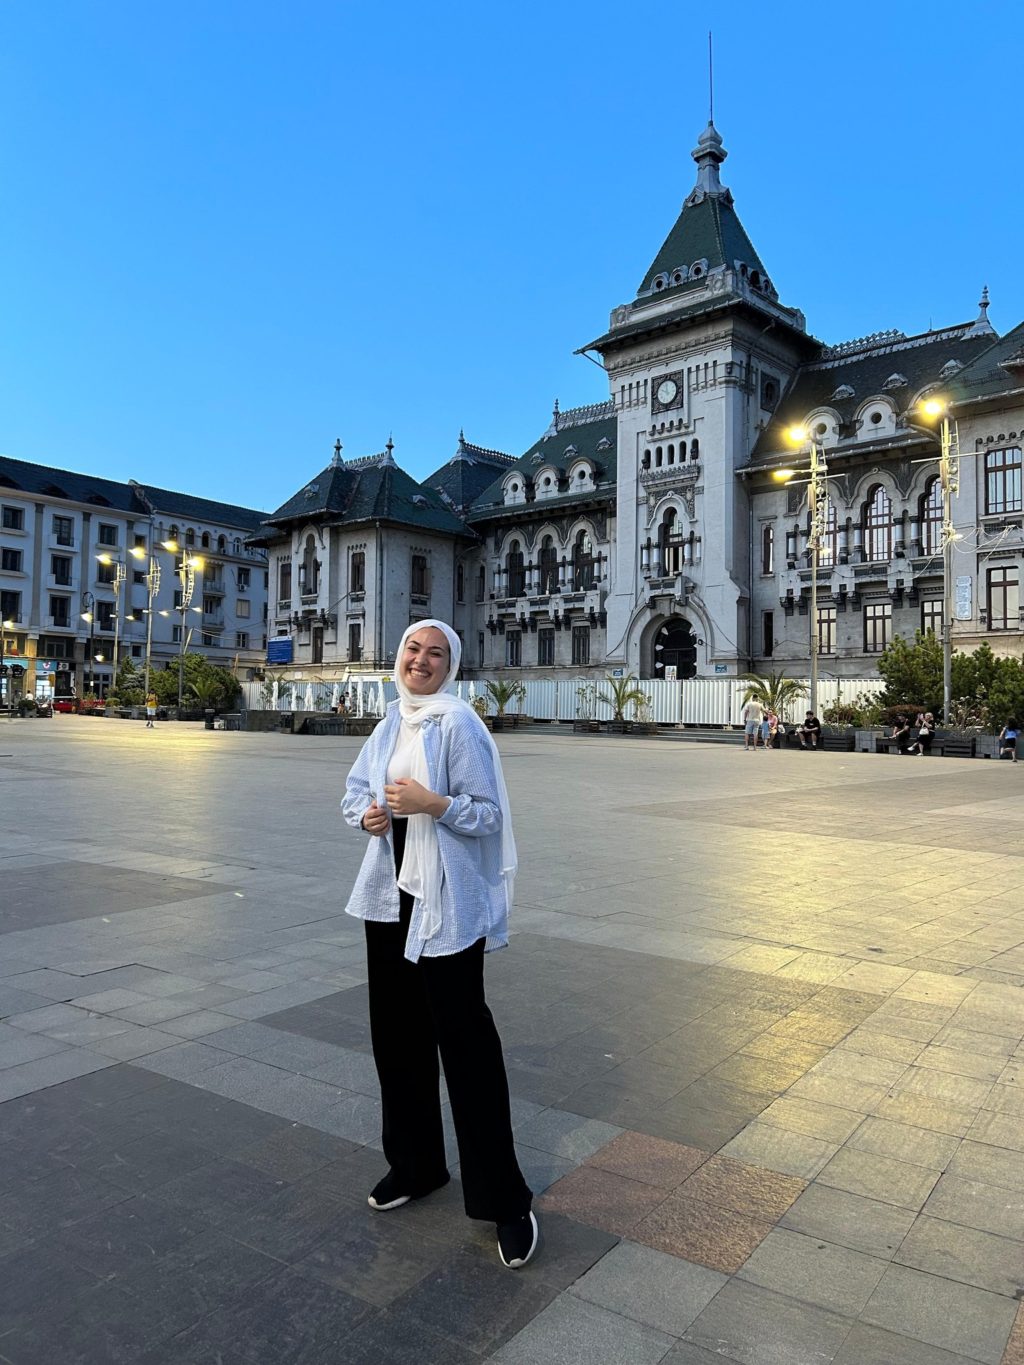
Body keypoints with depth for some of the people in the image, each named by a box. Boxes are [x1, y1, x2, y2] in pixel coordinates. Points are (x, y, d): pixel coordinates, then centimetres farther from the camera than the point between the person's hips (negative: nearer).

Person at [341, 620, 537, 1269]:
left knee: (464, 1036, -2)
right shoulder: (391, 723, 9)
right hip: (391, 893, 7)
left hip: (447, 901, -7)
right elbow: (355, 787, 17)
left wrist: (433, 803, -27)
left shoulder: (458, 723, -11)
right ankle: (415, 1164, 36)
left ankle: (505, 1200, 11)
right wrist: (366, 814, -3)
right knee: (397, 1033, 16)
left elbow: (488, 814, -13)